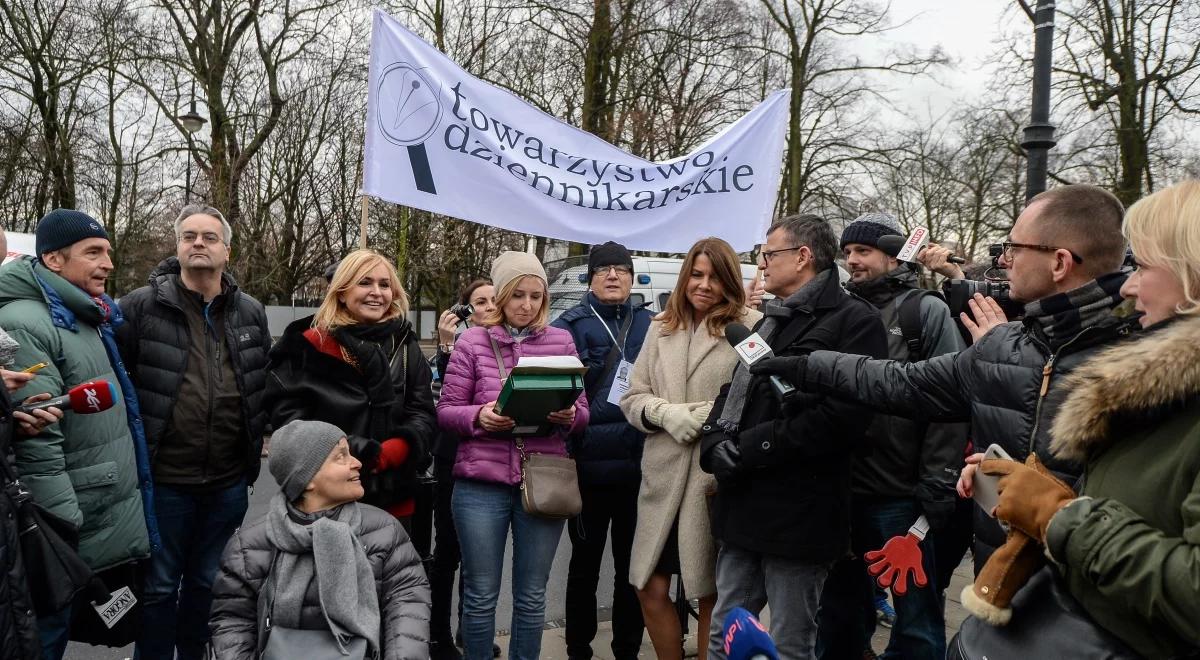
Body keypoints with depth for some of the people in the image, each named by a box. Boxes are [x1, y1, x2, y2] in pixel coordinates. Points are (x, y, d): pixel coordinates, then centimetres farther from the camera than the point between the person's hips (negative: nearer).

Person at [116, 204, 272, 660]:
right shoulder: (141, 306, -5)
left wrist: (256, 443, 10)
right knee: (159, 585, 10)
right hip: (163, 480, -3)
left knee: (208, 583, 18)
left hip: (229, 482, 3)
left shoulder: (251, 313, 6)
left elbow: (267, 387, 14)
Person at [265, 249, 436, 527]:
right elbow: (289, 413, -9)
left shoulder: (406, 347, 7)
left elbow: (422, 413, 3)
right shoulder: (310, 345, -4)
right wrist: (350, 453, -21)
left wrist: (393, 451, -17)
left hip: (393, 499, 4)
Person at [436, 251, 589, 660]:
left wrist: (568, 416, -15)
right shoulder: (472, 342, 1)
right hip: (481, 484, -1)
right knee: (480, 594, 8)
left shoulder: (561, 341, 6)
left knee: (532, 595, 12)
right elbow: (445, 410, 2)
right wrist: (479, 416, -17)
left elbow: (583, 411, 8)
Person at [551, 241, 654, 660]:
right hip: (589, 464, -2)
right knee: (585, 561, 11)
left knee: (632, 563, 12)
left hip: (638, 464, 2)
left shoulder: (650, 324, 10)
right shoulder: (570, 325, 2)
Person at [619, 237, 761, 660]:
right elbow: (633, 398, 9)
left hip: (719, 477, -4)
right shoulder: (661, 329, 12)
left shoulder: (749, 327, -5)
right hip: (664, 475, 5)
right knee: (651, 589, 10)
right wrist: (666, 413, -8)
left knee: (711, 594, 10)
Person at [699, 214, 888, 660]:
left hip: (799, 513, -8)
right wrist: (715, 446, -2)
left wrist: (750, 449, -17)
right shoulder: (771, 322, 20)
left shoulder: (854, 319, -9)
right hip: (744, 506, 8)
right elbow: (733, 395, 20)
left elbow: (842, 416, -21)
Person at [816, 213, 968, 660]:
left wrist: (936, 491, -15)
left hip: (901, 497, -5)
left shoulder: (927, 312, -3)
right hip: (840, 491, 5)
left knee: (917, 622, 7)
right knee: (840, 611, 18)